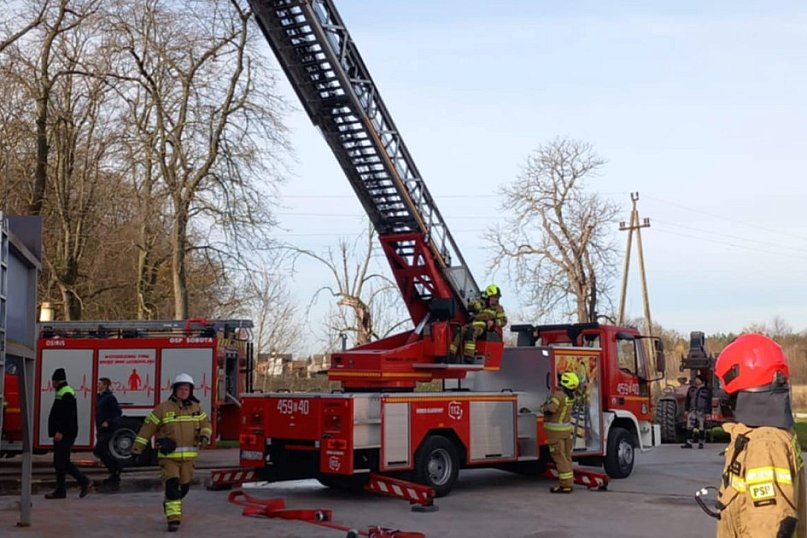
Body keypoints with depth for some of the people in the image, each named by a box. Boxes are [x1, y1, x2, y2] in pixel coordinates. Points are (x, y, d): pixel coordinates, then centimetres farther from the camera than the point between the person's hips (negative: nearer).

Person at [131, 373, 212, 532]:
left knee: (184, 486, 15)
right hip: (168, 455, -4)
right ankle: (173, 519, -11)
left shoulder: (196, 408, 7)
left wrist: (205, 436, -8)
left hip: (188, 456, 5)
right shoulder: (163, 408, -6)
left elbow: (205, 423, 15)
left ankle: (170, 505, 41)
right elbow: (147, 428, -4)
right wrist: (137, 448, -6)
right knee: (172, 485, -14)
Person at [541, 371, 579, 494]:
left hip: (555, 430, -8)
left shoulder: (559, 394, -20)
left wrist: (543, 408, -12)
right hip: (566, 428, 8)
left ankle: (565, 485, -7)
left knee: (559, 457, -6)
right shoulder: (570, 396, 7)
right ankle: (568, 482, 17)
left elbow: (551, 409, -31)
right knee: (566, 457, 12)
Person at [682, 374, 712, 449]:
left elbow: (709, 402, 1)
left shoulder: (706, 390, 2)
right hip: (692, 411, 3)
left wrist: (708, 412, -6)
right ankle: (688, 442, -2)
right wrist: (686, 410, 9)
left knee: (701, 428, 1)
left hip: (702, 411, -3)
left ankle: (701, 443, 8)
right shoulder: (691, 389, 12)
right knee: (689, 427, -3)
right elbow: (687, 400, 15)